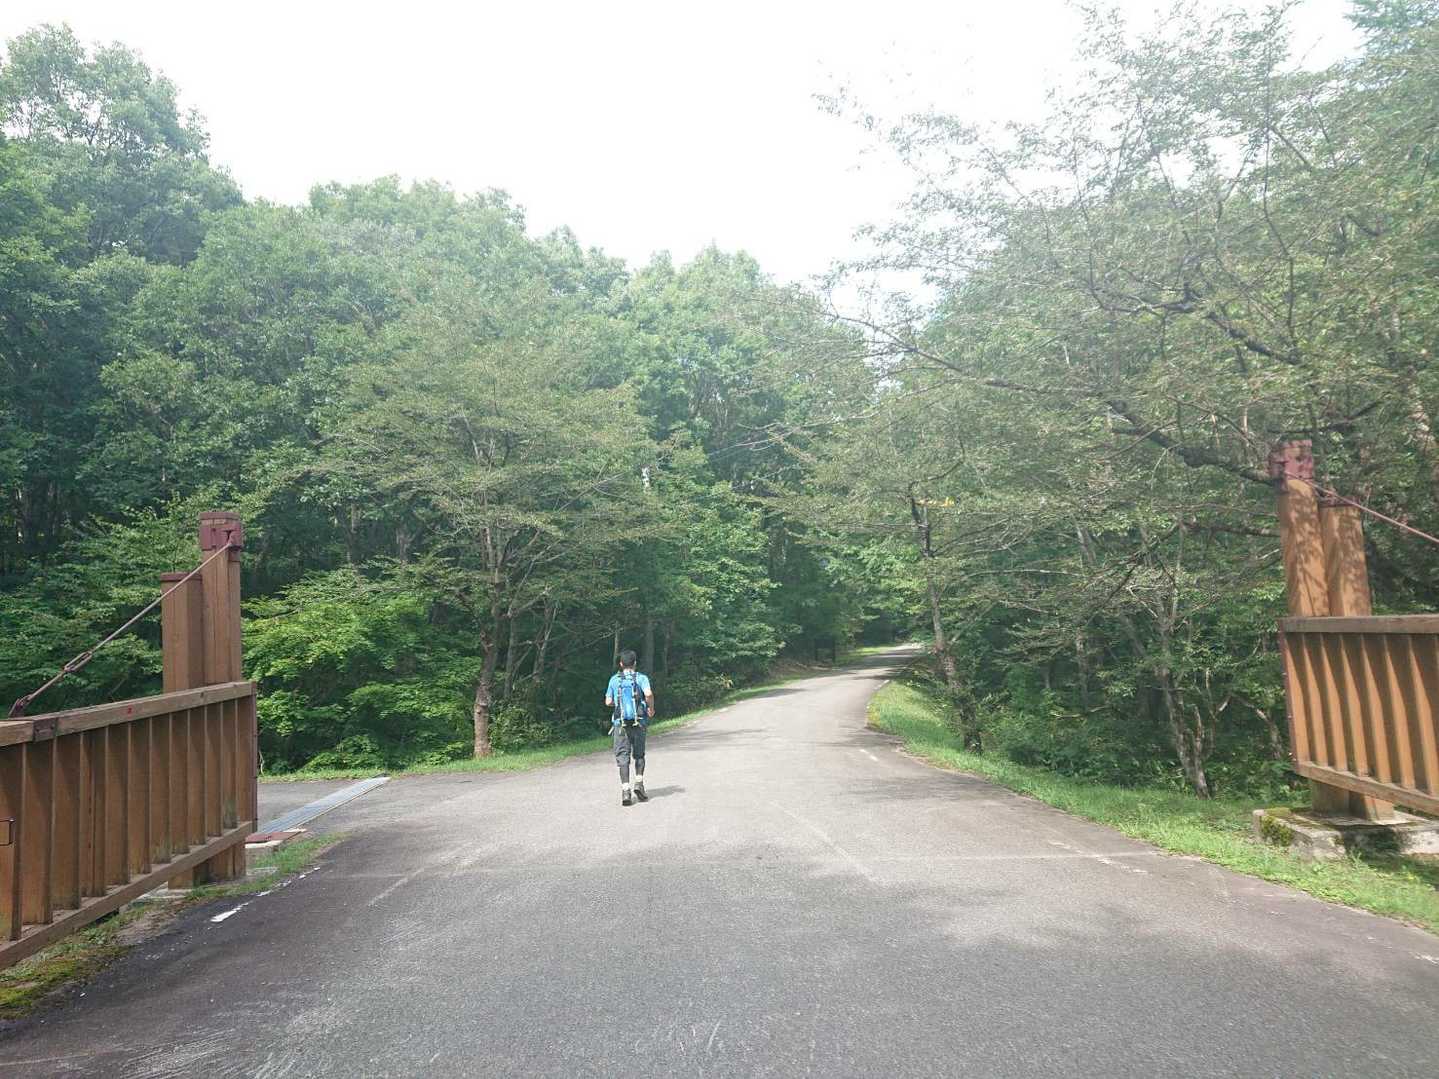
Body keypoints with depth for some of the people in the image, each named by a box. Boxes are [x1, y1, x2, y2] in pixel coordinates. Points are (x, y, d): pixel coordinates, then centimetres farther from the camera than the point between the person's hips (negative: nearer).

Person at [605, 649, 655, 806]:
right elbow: (649, 694, -19)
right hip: (638, 722, 0)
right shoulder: (641, 678, -1)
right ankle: (639, 784, 4)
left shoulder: (614, 679, 5)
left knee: (623, 756, 1)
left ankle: (625, 791, -7)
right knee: (639, 755, 16)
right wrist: (651, 708, -3)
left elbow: (608, 702, 5)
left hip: (620, 723, 0)